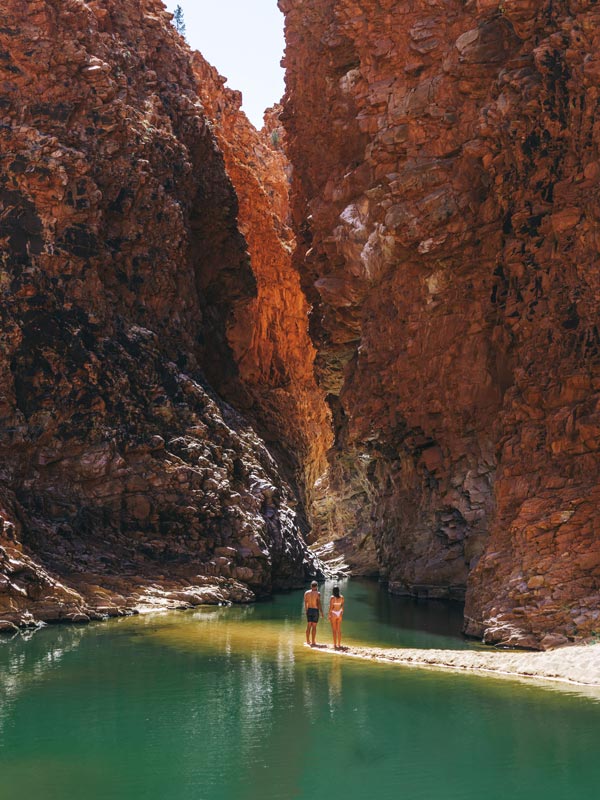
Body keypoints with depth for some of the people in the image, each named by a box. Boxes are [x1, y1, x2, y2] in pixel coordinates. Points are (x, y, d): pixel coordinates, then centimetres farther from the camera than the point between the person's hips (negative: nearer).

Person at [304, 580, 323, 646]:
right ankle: (313, 642, 2)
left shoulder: (306, 593, 2)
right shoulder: (317, 593, -11)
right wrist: (321, 612, -6)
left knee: (308, 626, 13)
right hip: (315, 610, -4)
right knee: (314, 627, 0)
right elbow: (319, 603, -13)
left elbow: (305, 603, 8)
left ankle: (308, 641, 19)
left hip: (309, 610, 4)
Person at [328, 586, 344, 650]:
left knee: (334, 630, 0)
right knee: (339, 630, 11)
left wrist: (329, 615, -6)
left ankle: (335, 645, -1)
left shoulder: (332, 597, -13)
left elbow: (330, 607, -13)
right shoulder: (341, 597, -1)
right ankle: (339, 644, 13)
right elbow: (342, 606, 2)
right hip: (339, 614, 4)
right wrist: (342, 613, 12)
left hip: (333, 614, -4)